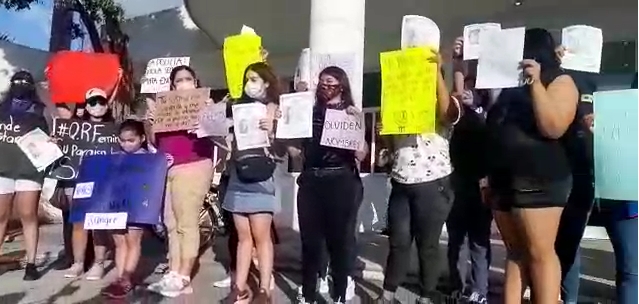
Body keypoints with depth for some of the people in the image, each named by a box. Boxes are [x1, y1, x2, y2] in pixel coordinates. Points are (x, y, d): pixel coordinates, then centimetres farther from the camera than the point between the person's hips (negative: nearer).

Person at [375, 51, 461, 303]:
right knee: (398, 242, 9)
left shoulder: (443, 108, 1)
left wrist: (437, 72, -24)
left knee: (428, 244, 5)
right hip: (401, 185, 4)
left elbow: (446, 110, -25)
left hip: (433, 185, -4)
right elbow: (391, 145, 17)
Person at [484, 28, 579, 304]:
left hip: (539, 182, -6)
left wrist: (535, 83, -19)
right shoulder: (510, 84, 18)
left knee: (539, 253, -4)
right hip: (503, 180, 6)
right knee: (515, 251, 9)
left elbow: (554, 128, -16)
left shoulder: (560, 82, 0)